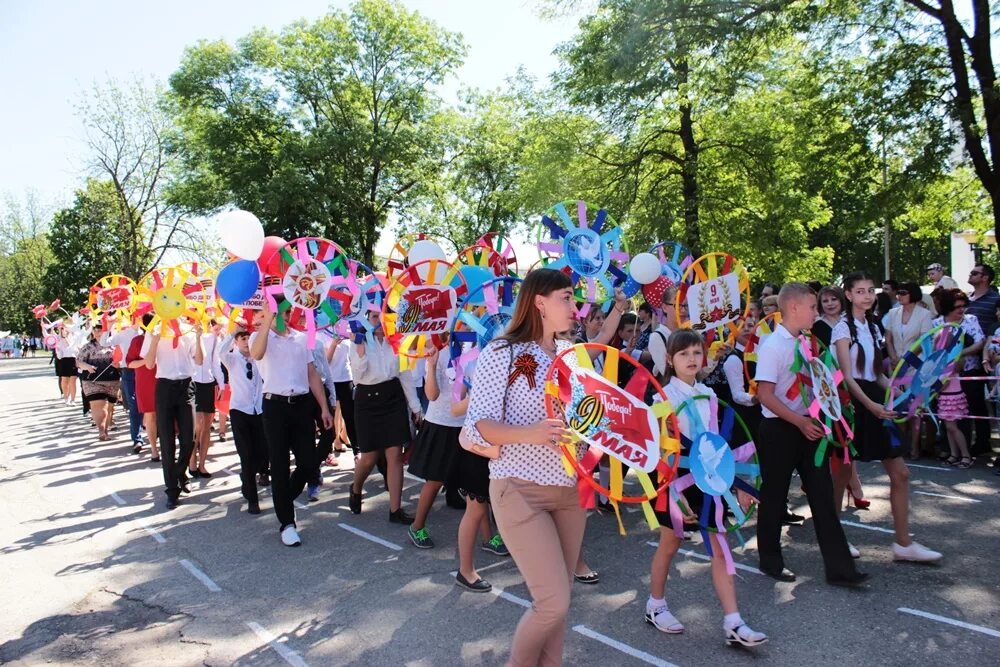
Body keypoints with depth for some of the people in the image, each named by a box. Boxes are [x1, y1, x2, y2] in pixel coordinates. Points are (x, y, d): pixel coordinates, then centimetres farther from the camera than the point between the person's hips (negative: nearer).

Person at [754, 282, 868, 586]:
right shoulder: (772, 345, -14)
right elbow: (765, 394, -19)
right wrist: (799, 422, -22)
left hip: (808, 426, 7)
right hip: (779, 428, -7)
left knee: (823, 497, 6)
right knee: (774, 495, 7)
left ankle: (839, 568, 13)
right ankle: (770, 560, 25)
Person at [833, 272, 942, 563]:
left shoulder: (873, 327, 15)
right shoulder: (843, 328, -8)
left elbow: (877, 373, 17)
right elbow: (847, 375, -16)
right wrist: (870, 405, -26)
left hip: (875, 402, 8)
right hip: (853, 403, -8)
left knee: (900, 473, 6)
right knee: (842, 472, 3)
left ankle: (903, 544, 14)